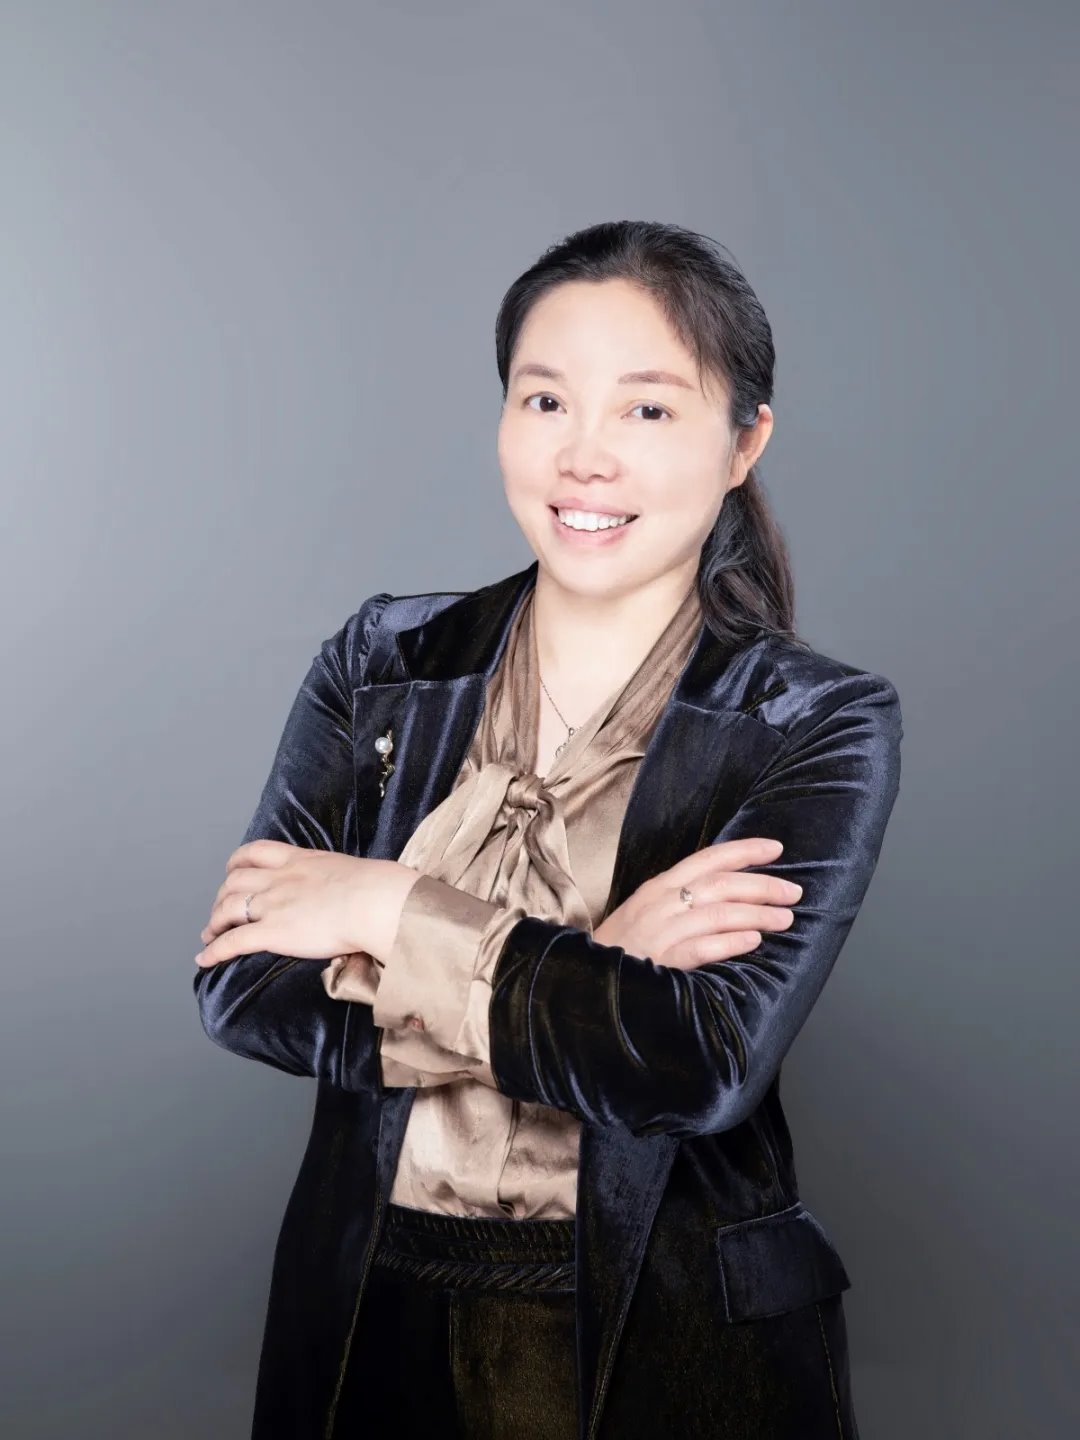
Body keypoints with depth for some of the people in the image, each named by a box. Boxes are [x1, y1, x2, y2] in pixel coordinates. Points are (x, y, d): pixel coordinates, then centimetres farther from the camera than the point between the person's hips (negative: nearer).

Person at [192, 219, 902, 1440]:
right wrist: (586, 976, -20)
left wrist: (394, 913, -16)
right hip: (376, 1311, 2)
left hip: (669, 1339, -2)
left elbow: (703, 1065, -21)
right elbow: (242, 984, -11)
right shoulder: (382, 665, -2)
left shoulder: (822, 729, -9)